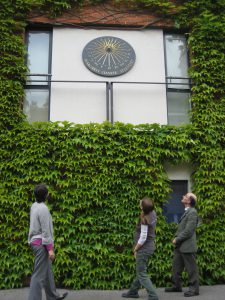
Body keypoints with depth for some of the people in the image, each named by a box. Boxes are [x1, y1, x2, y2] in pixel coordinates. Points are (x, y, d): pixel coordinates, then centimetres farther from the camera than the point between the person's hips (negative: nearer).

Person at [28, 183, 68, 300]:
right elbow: (45, 230, -20)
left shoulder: (34, 206, 6)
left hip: (35, 241, 9)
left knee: (47, 270, 19)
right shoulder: (43, 209, -20)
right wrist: (50, 248, -17)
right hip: (41, 243, -9)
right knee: (39, 274, -4)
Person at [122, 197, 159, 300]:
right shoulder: (152, 213, -2)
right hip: (150, 246, 9)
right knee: (140, 270, 21)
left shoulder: (144, 219, -24)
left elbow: (143, 238, -22)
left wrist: (135, 249, -8)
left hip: (144, 248, -9)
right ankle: (133, 291, 36)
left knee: (142, 274, 2)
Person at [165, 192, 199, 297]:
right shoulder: (186, 212, 14)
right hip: (179, 246, 10)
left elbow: (188, 231, -20)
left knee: (191, 268, 3)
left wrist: (177, 239, -12)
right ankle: (176, 286, 28)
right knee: (176, 267, 16)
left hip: (187, 246, -10)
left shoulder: (192, 212, -16)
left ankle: (194, 288, 15)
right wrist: (176, 238, 5)